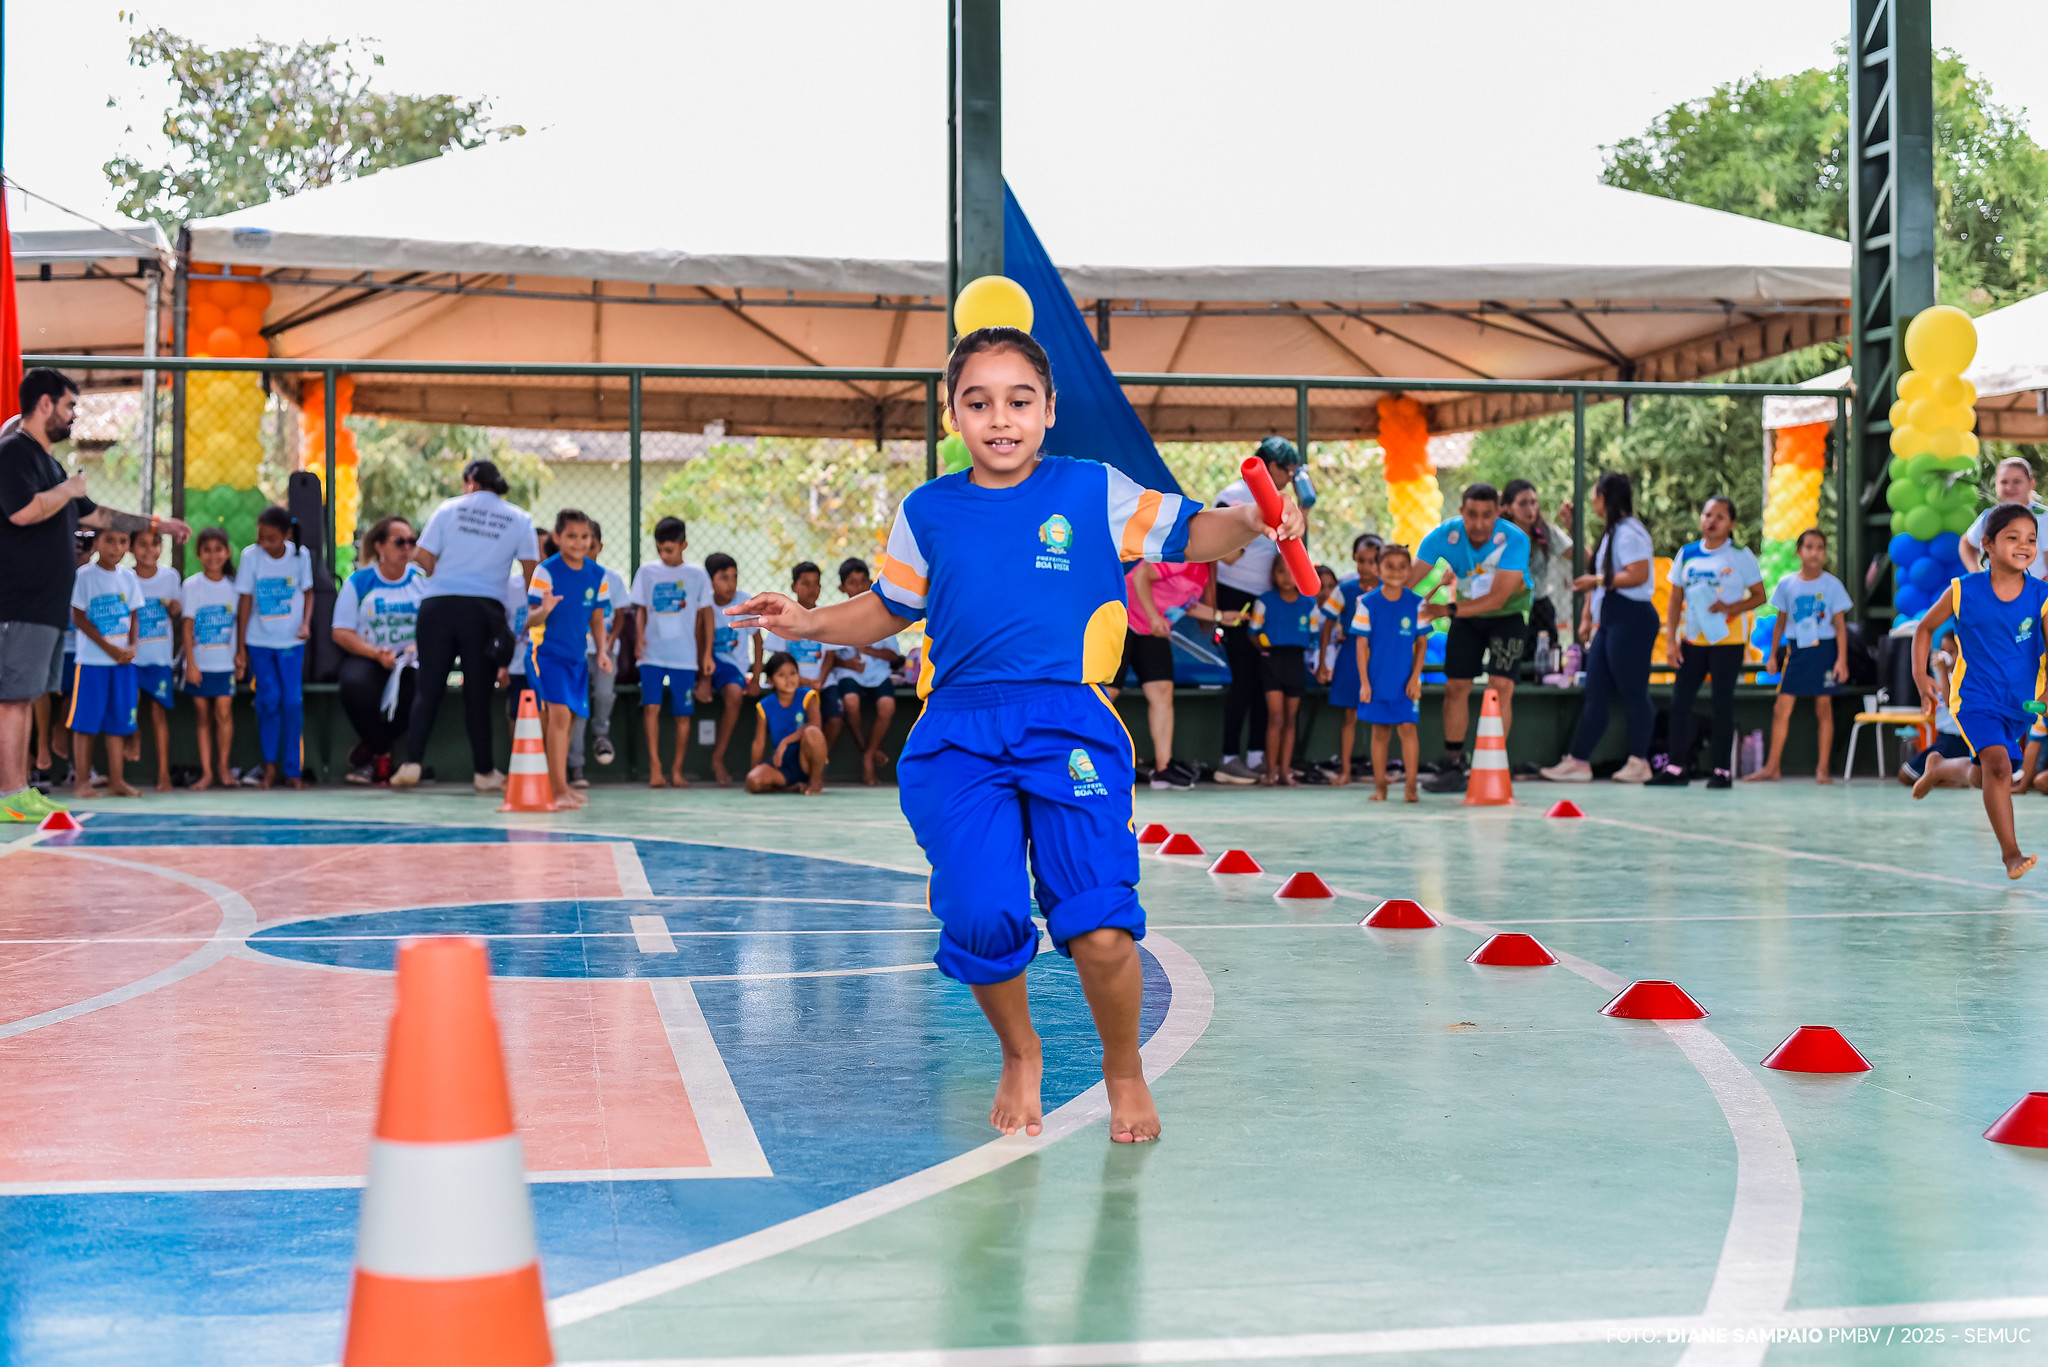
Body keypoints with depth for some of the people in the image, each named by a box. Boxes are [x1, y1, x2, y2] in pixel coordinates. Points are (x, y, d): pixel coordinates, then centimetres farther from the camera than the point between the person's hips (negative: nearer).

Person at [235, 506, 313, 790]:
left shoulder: (300, 555, -3)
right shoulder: (251, 556, -5)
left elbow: (307, 592, 9)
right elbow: (245, 601, -1)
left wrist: (305, 622, -9)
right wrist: (241, 647, 1)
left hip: (291, 641, 1)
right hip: (259, 640, -1)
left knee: (293, 701, -5)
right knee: (269, 698, -8)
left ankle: (292, 769, 5)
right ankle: (269, 765, 8)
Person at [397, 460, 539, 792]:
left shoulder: (449, 509, 6)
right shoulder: (519, 519, 8)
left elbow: (422, 557, 1)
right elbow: (530, 570, 4)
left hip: (438, 605, 0)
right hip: (484, 609, 0)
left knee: (428, 687, 5)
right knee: (477, 693, 7)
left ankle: (411, 762, -5)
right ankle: (484, 772, 11)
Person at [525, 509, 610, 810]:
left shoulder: (597, 574, 4)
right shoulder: (545, 572, -12)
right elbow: (530, 621, -13)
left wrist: (602, 651, 1)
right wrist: (544, 610, -35)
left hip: (577, 657, 6)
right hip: (546, 652, -6)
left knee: (567, 720, 13)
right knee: (559, 713, -19)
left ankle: (555, 783, 30)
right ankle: (559, 789, -19)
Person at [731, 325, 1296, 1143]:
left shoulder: (1096, 493, 7)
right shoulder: (926, 513, 15)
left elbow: (1188, 533, 6)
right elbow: (889, 609, 28)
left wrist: (1247, 522, -15)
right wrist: (813, 624, 13)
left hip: (1069, 724, -2)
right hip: (958, 735, 2)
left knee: (1098, 928, -15)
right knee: (979, 920, -14)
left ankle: (1123, 1071, 15)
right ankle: (1019, 1057, 19)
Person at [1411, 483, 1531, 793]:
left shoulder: (1515, 540, -31)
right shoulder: (1445, 535, -22)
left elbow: (1497, 598, -34)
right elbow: (1406, 580, -22)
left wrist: (1450, 610, -43)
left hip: (1508, 614, -3)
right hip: (1467, 613, 3)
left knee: (1500, 686, -16)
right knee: (1455, 686, 2)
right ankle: (1453, 766, 14)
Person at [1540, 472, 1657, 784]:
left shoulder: (1629, 532, -12)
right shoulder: (1611, 533, 21)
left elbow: (1638, 575, -23)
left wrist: (1598, 581, -15)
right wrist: (1587, 618, 20)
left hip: (1631, 620, -10)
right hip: (1611, 621, 10)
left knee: (1633, 693, -4)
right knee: (1595, 694, 6)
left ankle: (1639, 762, 2)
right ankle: (1578, 761, 6)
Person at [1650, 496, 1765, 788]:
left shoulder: (1740, 555, -2)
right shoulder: (1687, 553, 8)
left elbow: (1759, 596, 0)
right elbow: (1675, 599, 10)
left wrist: (1731, 607, -17)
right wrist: (1671, 639, 3)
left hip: (1728, 640, -4)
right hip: (1692, 640, 4)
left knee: (1722, 703, -1)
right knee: (1679, 700, 1)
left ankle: (1722, 769, 6)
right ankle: (1675, 767, 7)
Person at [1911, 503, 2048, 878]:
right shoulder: (1964, 591, -10)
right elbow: (1925, 627, 6)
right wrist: (1920, 675, -4)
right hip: (1974, 697, -3)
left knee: (1986, 773, 20)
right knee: (1998, 761, -25)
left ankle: (1938, 767, 54)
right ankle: (2010, 852, -19)